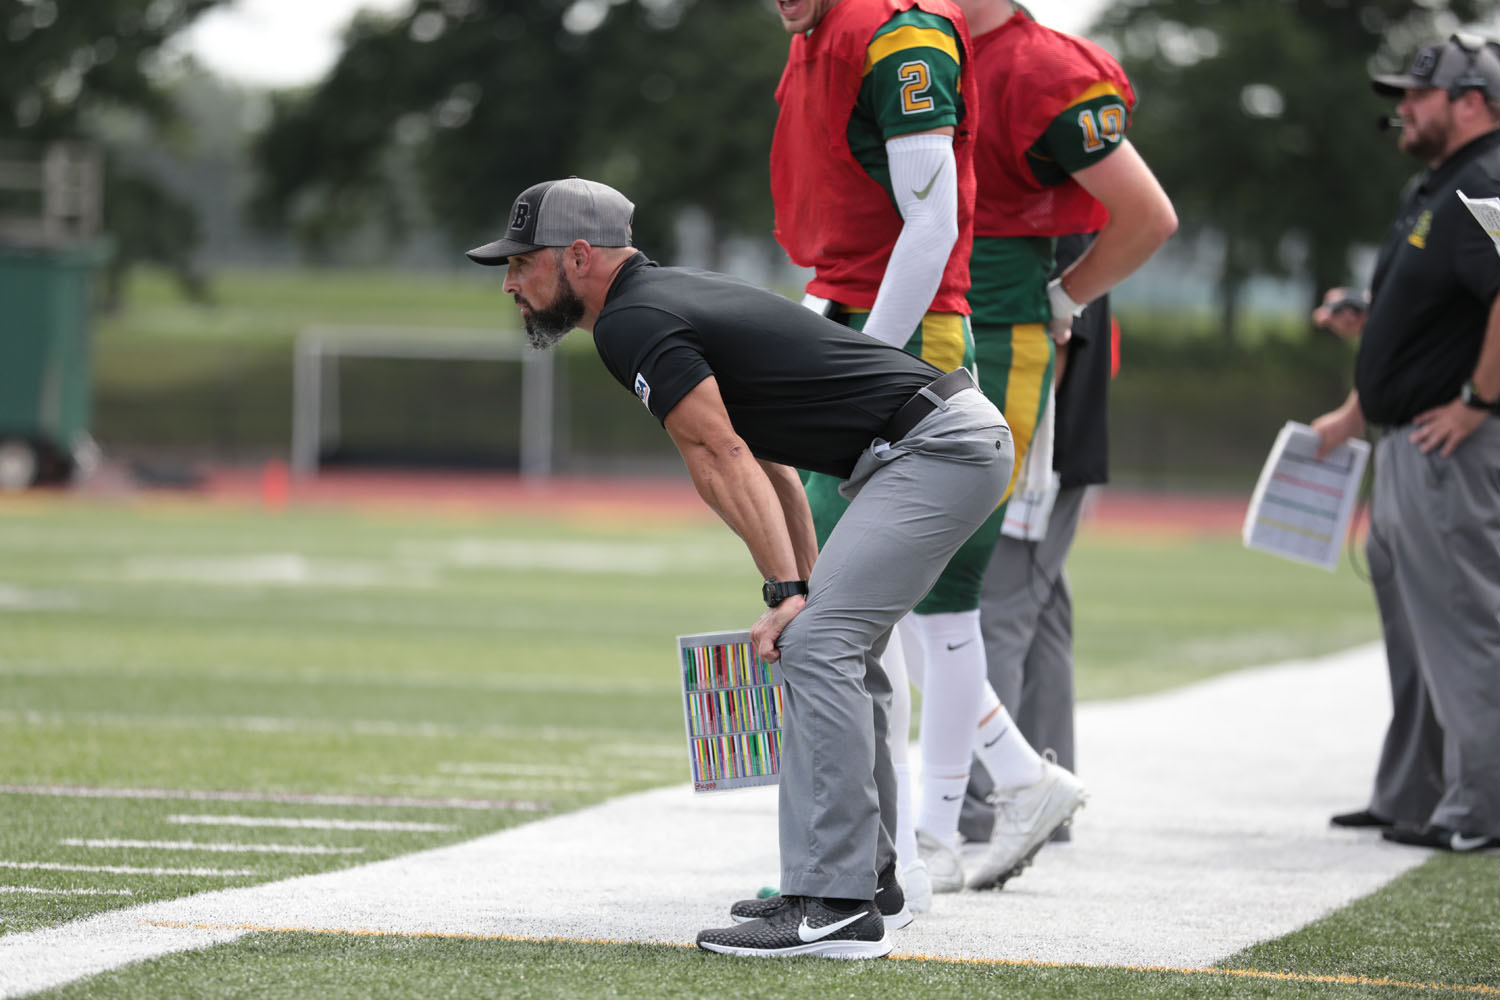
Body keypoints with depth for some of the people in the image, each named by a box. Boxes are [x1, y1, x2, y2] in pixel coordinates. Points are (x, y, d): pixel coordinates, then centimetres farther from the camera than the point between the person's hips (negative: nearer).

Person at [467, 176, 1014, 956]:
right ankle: (866, 870, 32)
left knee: (817, 646, -18)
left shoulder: (631, 325, -12)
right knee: (839, 646, 22)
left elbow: (721, 457, -16)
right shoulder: (670, 296, 19)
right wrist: (804, 585, 19)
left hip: (935, 450, -11)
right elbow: (763, 453, 22)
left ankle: (835, 906, -21)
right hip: (955, 437, 11)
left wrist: (786, 592, -15)